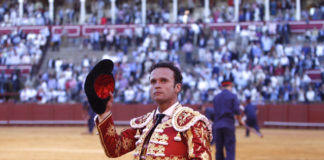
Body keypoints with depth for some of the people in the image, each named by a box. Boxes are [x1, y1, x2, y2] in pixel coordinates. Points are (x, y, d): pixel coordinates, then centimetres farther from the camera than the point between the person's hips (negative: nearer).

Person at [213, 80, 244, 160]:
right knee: (230, 150, -5)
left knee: (219, 149, 9)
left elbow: (215, 112, 13)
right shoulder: (233, 96, -2)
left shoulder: (216, 97, 12)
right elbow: (236, 111, -10)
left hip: (217, 125, 4)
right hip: (229, 125, -4)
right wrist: (240, 120, 7)